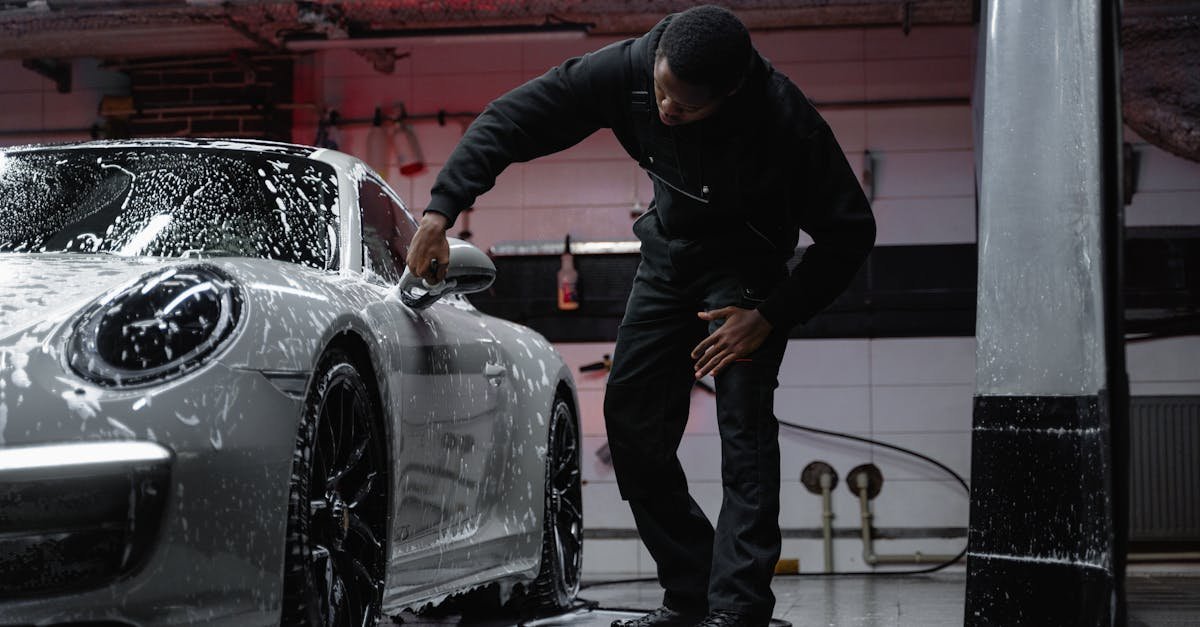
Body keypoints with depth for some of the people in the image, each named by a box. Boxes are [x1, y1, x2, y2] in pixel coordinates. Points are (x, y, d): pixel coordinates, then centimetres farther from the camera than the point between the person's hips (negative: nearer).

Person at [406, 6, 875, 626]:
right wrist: (440, 209, -25)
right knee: (631, 421, 1)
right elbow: (509, 119, -16)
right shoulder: (627, 69, -24)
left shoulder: (782, 119, -33)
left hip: (747, 262, -5)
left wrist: (770, 318, -25)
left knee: (743, 420, -21)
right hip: (668, 253, 5)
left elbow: (850, 231, -21)